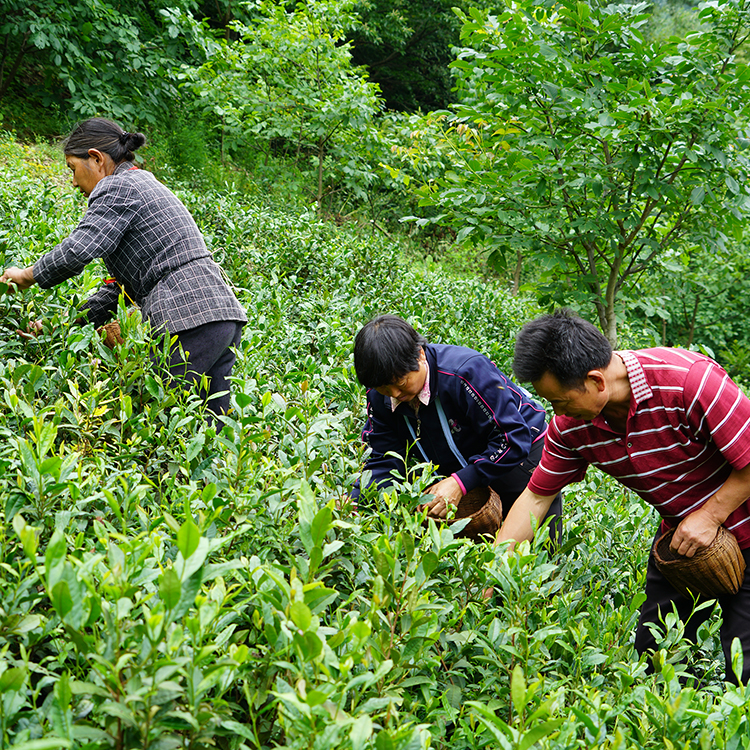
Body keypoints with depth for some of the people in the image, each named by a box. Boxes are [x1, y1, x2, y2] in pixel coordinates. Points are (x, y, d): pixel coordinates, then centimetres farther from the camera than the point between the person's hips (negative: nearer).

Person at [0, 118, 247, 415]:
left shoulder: (117, 188, -2)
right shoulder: (146, 185, 28)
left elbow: (78, 250, -17)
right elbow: (129, 283, 26)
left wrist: (28, 275, 2)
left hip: (191, 319, -10)